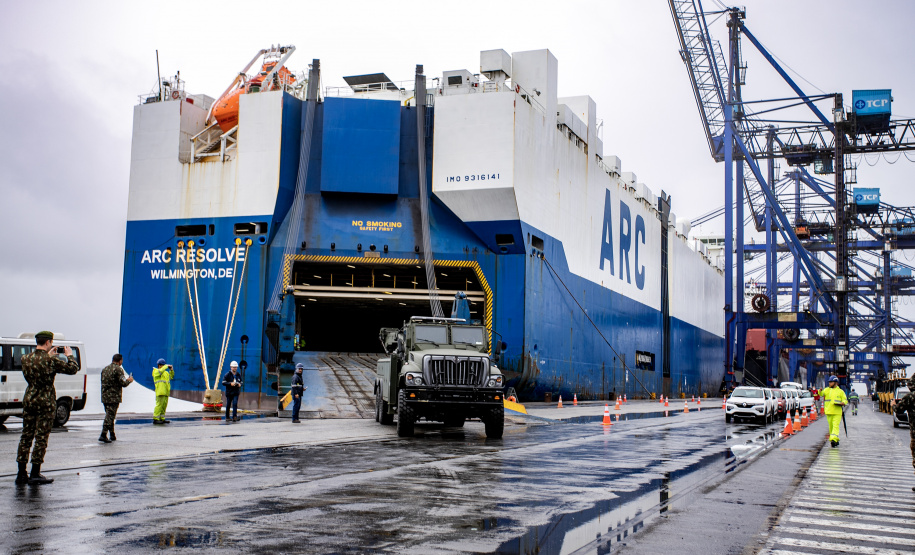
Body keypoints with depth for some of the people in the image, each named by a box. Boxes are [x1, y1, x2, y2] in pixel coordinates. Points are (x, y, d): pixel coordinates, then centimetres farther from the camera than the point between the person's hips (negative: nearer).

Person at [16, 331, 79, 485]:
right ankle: (35, 475, 1)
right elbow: (73, 369, -7)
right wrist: (70, 355, 10)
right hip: (45, 402, -6)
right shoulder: (51, 361, -15)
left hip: (28, 400, 6)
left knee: (26, 436, 12)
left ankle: (21, 473, 15)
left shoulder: (25, 358, 3)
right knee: (41, 438, 0)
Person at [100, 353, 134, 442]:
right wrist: (129, 380, 7)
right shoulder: (118, 369, -10)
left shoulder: (105, 369, 14)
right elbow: (123, 383, -16)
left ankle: (112, 435, 21)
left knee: (109, 415, 16)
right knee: (110, 416, -6)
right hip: (114, 397, -7)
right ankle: (103, 435, -14)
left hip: (104, 396, 7)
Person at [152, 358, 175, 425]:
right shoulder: (156, 371, -2)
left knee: (164, 405, 8)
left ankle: (162, 419, 12)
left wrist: (171, 370, 11)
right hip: (160, 392, -8)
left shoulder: (165, 372, 22)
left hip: (166, 392, 8)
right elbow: (160, 371, -23)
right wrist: (166, 366, -14)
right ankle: (155, 419, -12)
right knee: (159, 405, -13)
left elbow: (171, 377, 24)